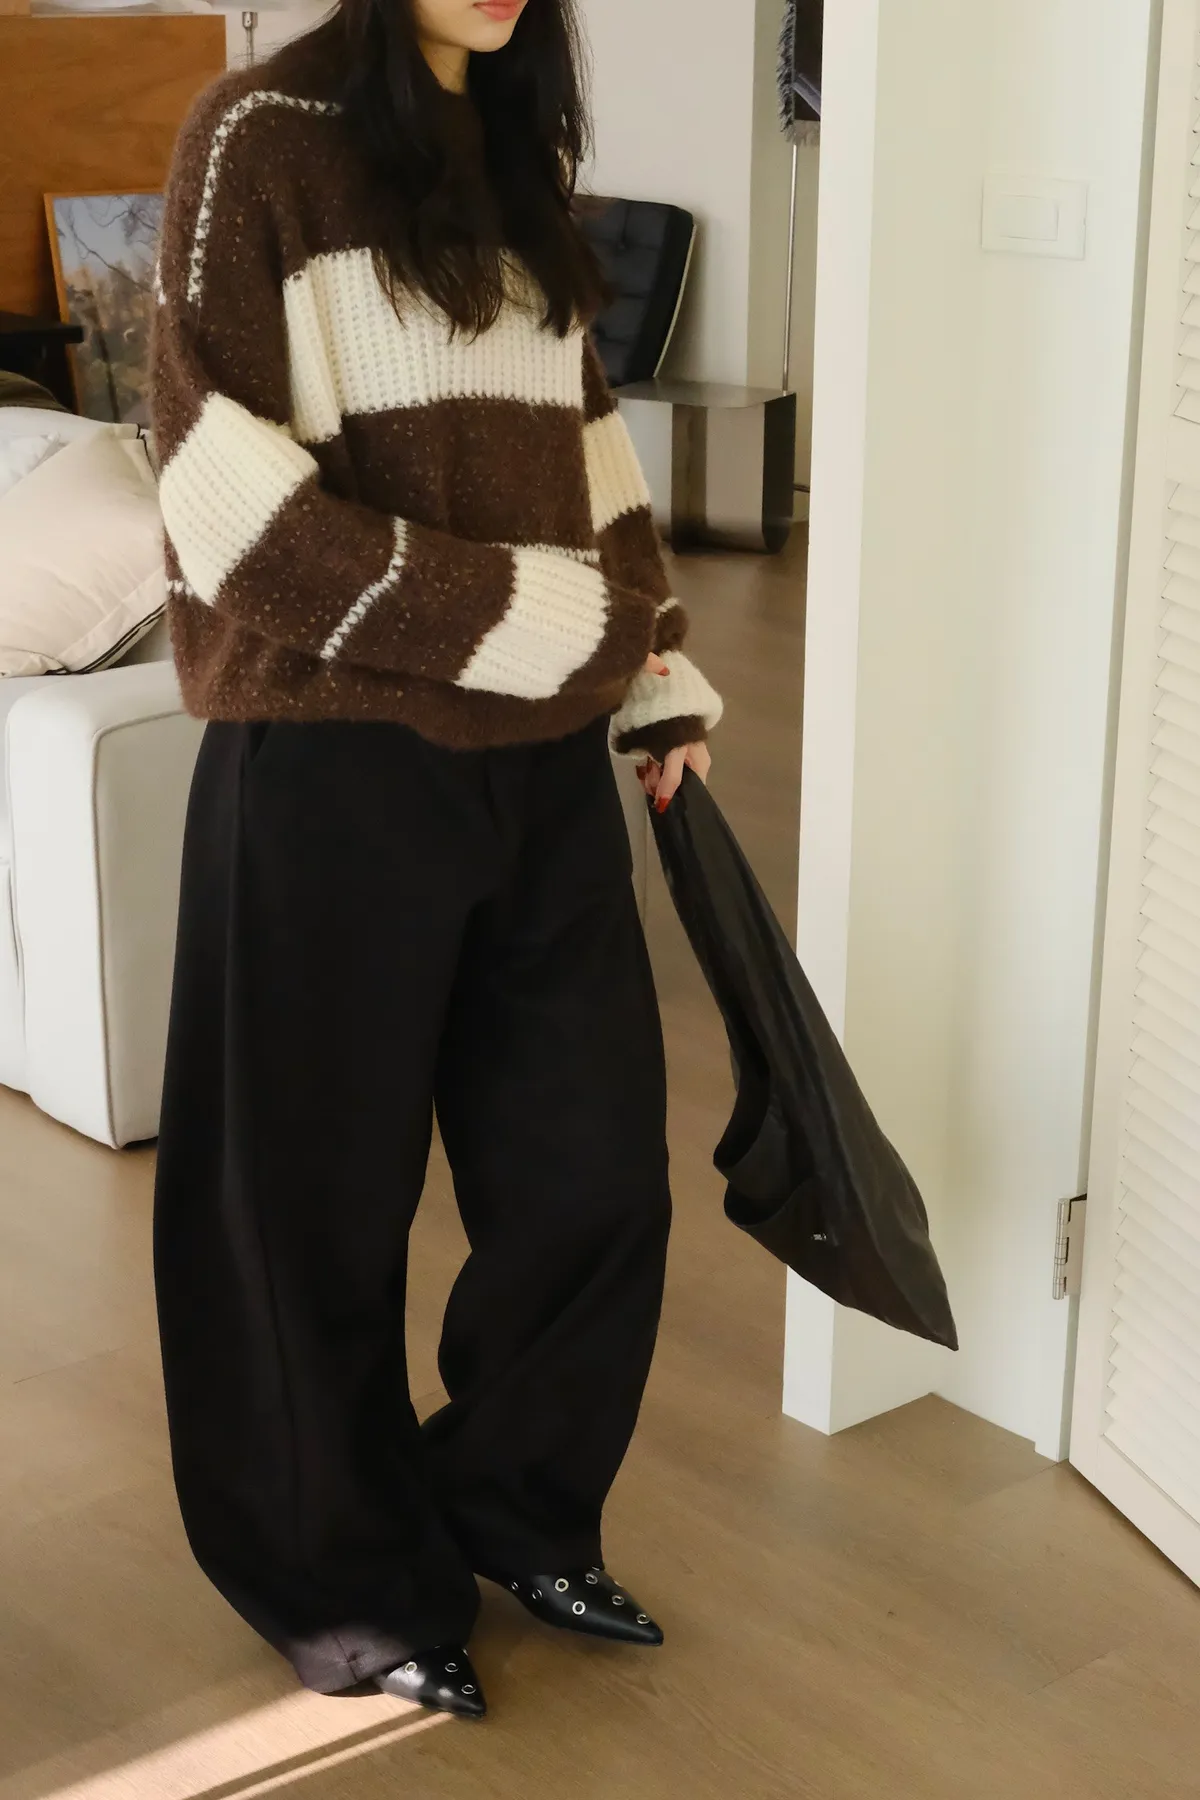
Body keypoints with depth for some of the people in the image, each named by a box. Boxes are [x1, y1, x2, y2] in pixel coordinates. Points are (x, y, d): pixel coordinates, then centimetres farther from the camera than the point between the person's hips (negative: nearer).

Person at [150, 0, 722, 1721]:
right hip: (333, 764, -6)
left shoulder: (521, 149, 13)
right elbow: (231, 504, -15)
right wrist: (530, 619, -15)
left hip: (542, 761, 6)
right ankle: (345, 1579, 31)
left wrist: (655, 672, 14)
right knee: (322, 1202, 9)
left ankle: (513, 1513, 35)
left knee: (594, 1174, 11)